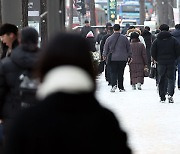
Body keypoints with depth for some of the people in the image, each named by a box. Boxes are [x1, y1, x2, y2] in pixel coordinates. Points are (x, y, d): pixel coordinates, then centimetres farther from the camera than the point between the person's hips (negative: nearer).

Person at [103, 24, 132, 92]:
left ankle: (114, 84, -20)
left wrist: (105, 55, 22)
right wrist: (129, 56, 17)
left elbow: (106, 49, 7)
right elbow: (128, 48, 7)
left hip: (112, 58, -1)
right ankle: (121, 87, 11)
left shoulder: (109, 39, -1)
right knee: (120, 73, 8)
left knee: (113, 72, 3)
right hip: (123, 58, 1)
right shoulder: (124, 38, 0)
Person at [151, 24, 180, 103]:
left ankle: (162, 97, 9)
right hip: (171, 62, 0)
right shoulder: (173, 40, -2)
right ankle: (170, 94, -17)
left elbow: (152, 52, -2)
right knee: (171, 79, 5)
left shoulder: (157, 41, -2)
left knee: (161, 80, 9)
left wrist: (156, 59, 14)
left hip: (161, 63, 0)